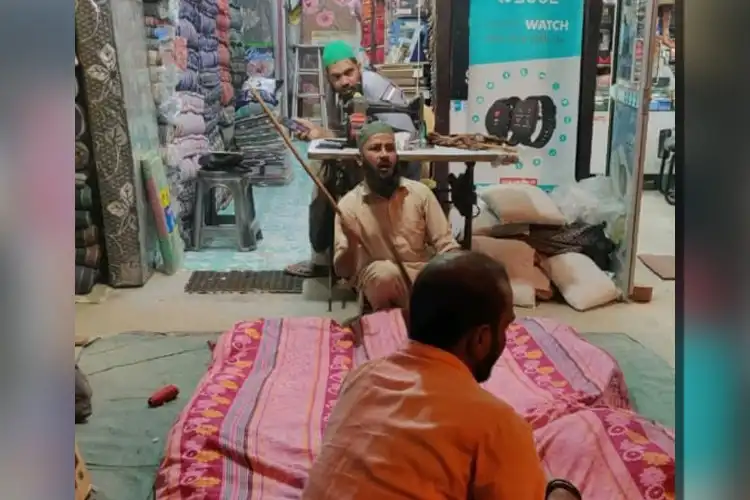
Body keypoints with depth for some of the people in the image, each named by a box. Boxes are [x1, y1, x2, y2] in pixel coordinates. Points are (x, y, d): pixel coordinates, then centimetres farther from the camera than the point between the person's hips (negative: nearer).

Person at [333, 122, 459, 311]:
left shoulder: (420, 192, 1)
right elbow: (342, 270, -6)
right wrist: (351, 244, -28)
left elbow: (446, 246, 1)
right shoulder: (349, 204, -3)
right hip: (378, 283, -1)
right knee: (383, 272, -36)